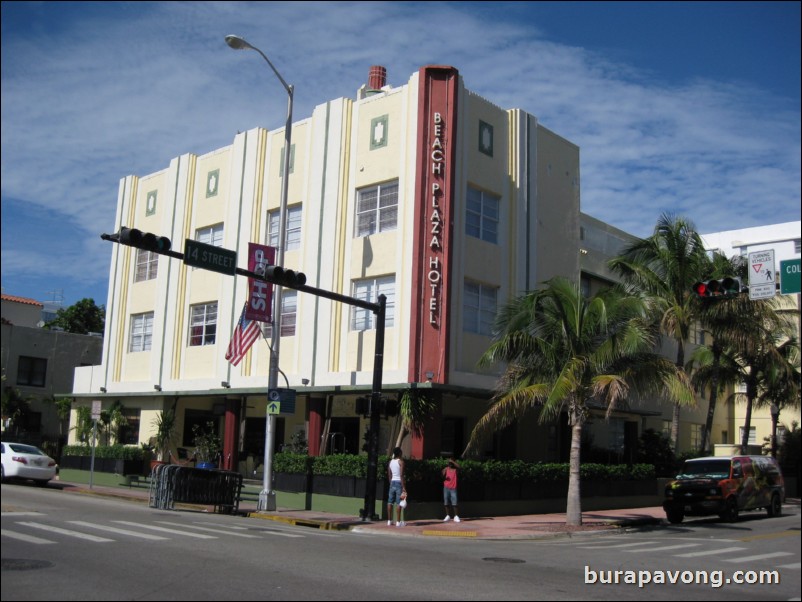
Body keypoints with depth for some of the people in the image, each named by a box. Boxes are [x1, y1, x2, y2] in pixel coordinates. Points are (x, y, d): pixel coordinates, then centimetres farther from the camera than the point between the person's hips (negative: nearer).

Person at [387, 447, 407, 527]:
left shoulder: (390, 462, 10)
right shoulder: (401, 461, -8)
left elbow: (389, 475, 12)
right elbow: (401, 475, -15)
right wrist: (404, 487, -15)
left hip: (392, 482, 6)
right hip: (399, 482, -6)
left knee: (390, 502, 8)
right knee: (398, 503, -4)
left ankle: (389, 521, 12)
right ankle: (398, 522, -4)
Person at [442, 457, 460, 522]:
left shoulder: (455, 469, 1)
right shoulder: (446, 469, 4)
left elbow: (458, 466, -23)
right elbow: (443, 478, -1)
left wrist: (452, 461, -28)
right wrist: (444, 473, -21)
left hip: (453, 488, -2)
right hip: (446, 488, 2)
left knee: (454, 503, -8)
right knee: (446, 503, 5)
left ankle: (456, 516, -1)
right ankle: (448, 516, 15)